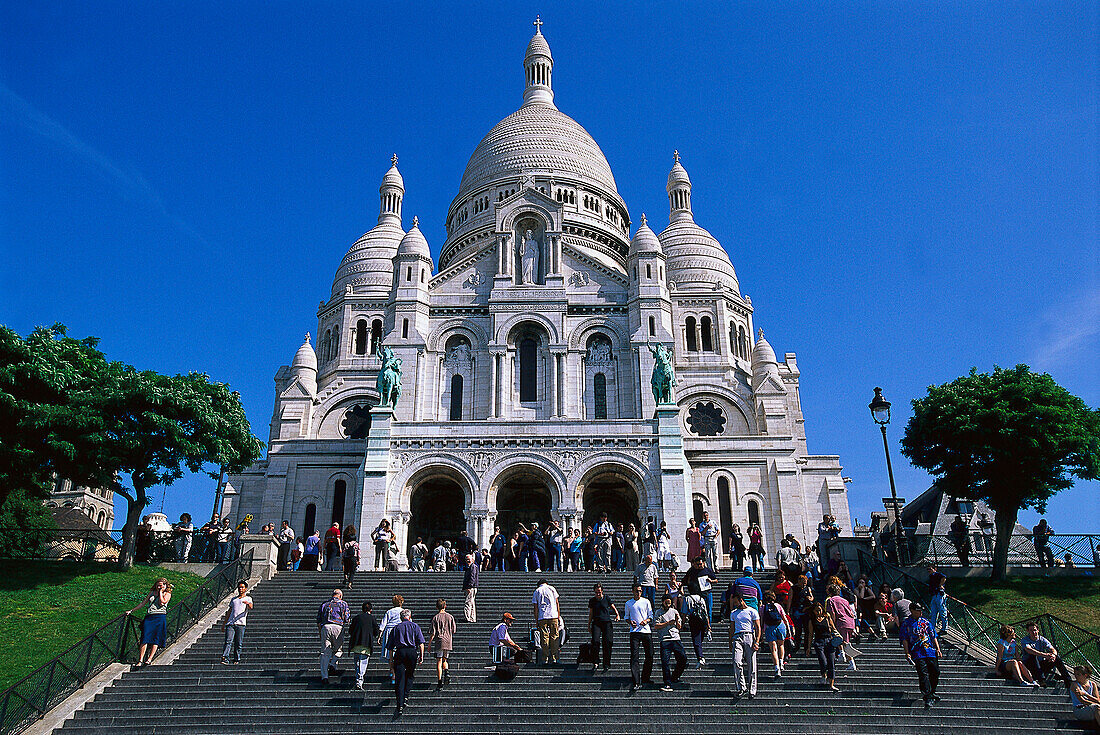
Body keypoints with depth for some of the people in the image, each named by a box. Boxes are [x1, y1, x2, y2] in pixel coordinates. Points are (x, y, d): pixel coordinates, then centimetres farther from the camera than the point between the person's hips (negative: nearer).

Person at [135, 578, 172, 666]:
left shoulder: (167, 594, 11)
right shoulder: (152, 592, 23)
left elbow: (162, 602, -6)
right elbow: (143, 603, 26)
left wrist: (161, 592, 3)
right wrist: (132, 610, 23)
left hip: (160, 617, -3)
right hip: (149, 617, 3)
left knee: (156, 639, -10)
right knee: (145, 639, -10)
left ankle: (149, 659, -13)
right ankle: (140, 660, -13)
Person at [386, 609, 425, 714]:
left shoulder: (396, 628, 18)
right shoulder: (415, 626, 13)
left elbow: (390, 646, 15)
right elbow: (421, 642, 2)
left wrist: (391, 659, 19)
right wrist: (421, 656, 2)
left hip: (400, 652, 1)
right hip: (412, 651, -1)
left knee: (399, 679, 0)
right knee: (409, 676, 19)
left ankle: (400, 704, -7)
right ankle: (405, 697, 10)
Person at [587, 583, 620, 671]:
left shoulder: (606, 598, 5)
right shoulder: (592, 601, 10)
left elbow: (613, 607, 14)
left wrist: (617, 615, -4)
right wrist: (589, 625, 15)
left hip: (607, 622, -1)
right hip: (596, 623, 1)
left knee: (606, 643, -6)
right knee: (595, 641, -18)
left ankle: (606, 664, 3)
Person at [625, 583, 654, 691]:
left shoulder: (646, 601, 7)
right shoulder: (628, 603, 9)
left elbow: (651, 616, 10)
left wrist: (646, 620, -10)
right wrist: (630, 622, -3)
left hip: (646, 631, 1)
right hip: (634, 632, -1)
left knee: (649, 656, 4)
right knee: (635, 656, -11)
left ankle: (645, 678, 23)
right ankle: (635, 682, -14)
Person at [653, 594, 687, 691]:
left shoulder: (674, 611, 16)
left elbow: (679, 627, 16)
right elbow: (656, 626, -5)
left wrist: (677, 621, -5)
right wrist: (668, 623, -11)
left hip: (676, 639, 3)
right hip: (665, 640, -3)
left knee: (683, 658, -2)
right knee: (665, 662, -11)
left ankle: (675, 676, 22)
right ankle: (668, 685, -8)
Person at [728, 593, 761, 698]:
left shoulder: (752, 611, 7)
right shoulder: (733, 613, 20)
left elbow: (758, 628, 3)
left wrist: (757, 642, -8)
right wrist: (730, 643, 17)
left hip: (749, 636, -3)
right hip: (737, 637, 3)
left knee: (751, 665, -4)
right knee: (737, 663, -16)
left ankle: (752, 690, 4)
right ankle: (741, 688, -10)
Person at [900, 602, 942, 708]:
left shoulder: (926, 622, 15)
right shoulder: (907, 624, 3)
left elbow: (934, 636, 18)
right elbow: (904, 639, 1)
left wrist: (938, 649, 8)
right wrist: (907, 653, -7)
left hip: (930, 652, 4)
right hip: (917, 653, -4)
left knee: (935, 672, 2)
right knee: (923, 674, -13)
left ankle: (931, 693, 23)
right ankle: (927, 698, -14)